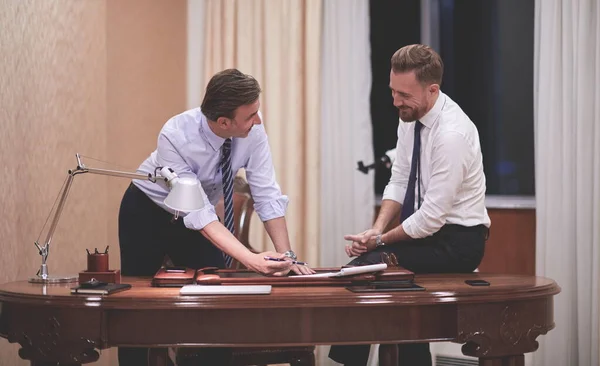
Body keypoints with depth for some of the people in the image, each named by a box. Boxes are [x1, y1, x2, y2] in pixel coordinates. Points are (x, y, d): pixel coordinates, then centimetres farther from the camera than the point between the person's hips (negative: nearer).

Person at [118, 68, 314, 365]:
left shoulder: (253, 129, -24)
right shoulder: (176, 137, -35)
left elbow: (266, 195, -18)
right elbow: (198, 213, -37)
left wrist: (286, 256, -27)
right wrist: (251, 259, -47)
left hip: (199, 213, 4)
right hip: (147, 214, -4)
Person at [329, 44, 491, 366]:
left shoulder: (452, 134, -25)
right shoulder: (410, 117, 1)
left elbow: (432, 217, -23)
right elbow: (399, 182, 9)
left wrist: (380, 241, -12)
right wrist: (377, 229, -7)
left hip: (455, 243, -8)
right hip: (424, 230, 8)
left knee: (366, 266, -21)